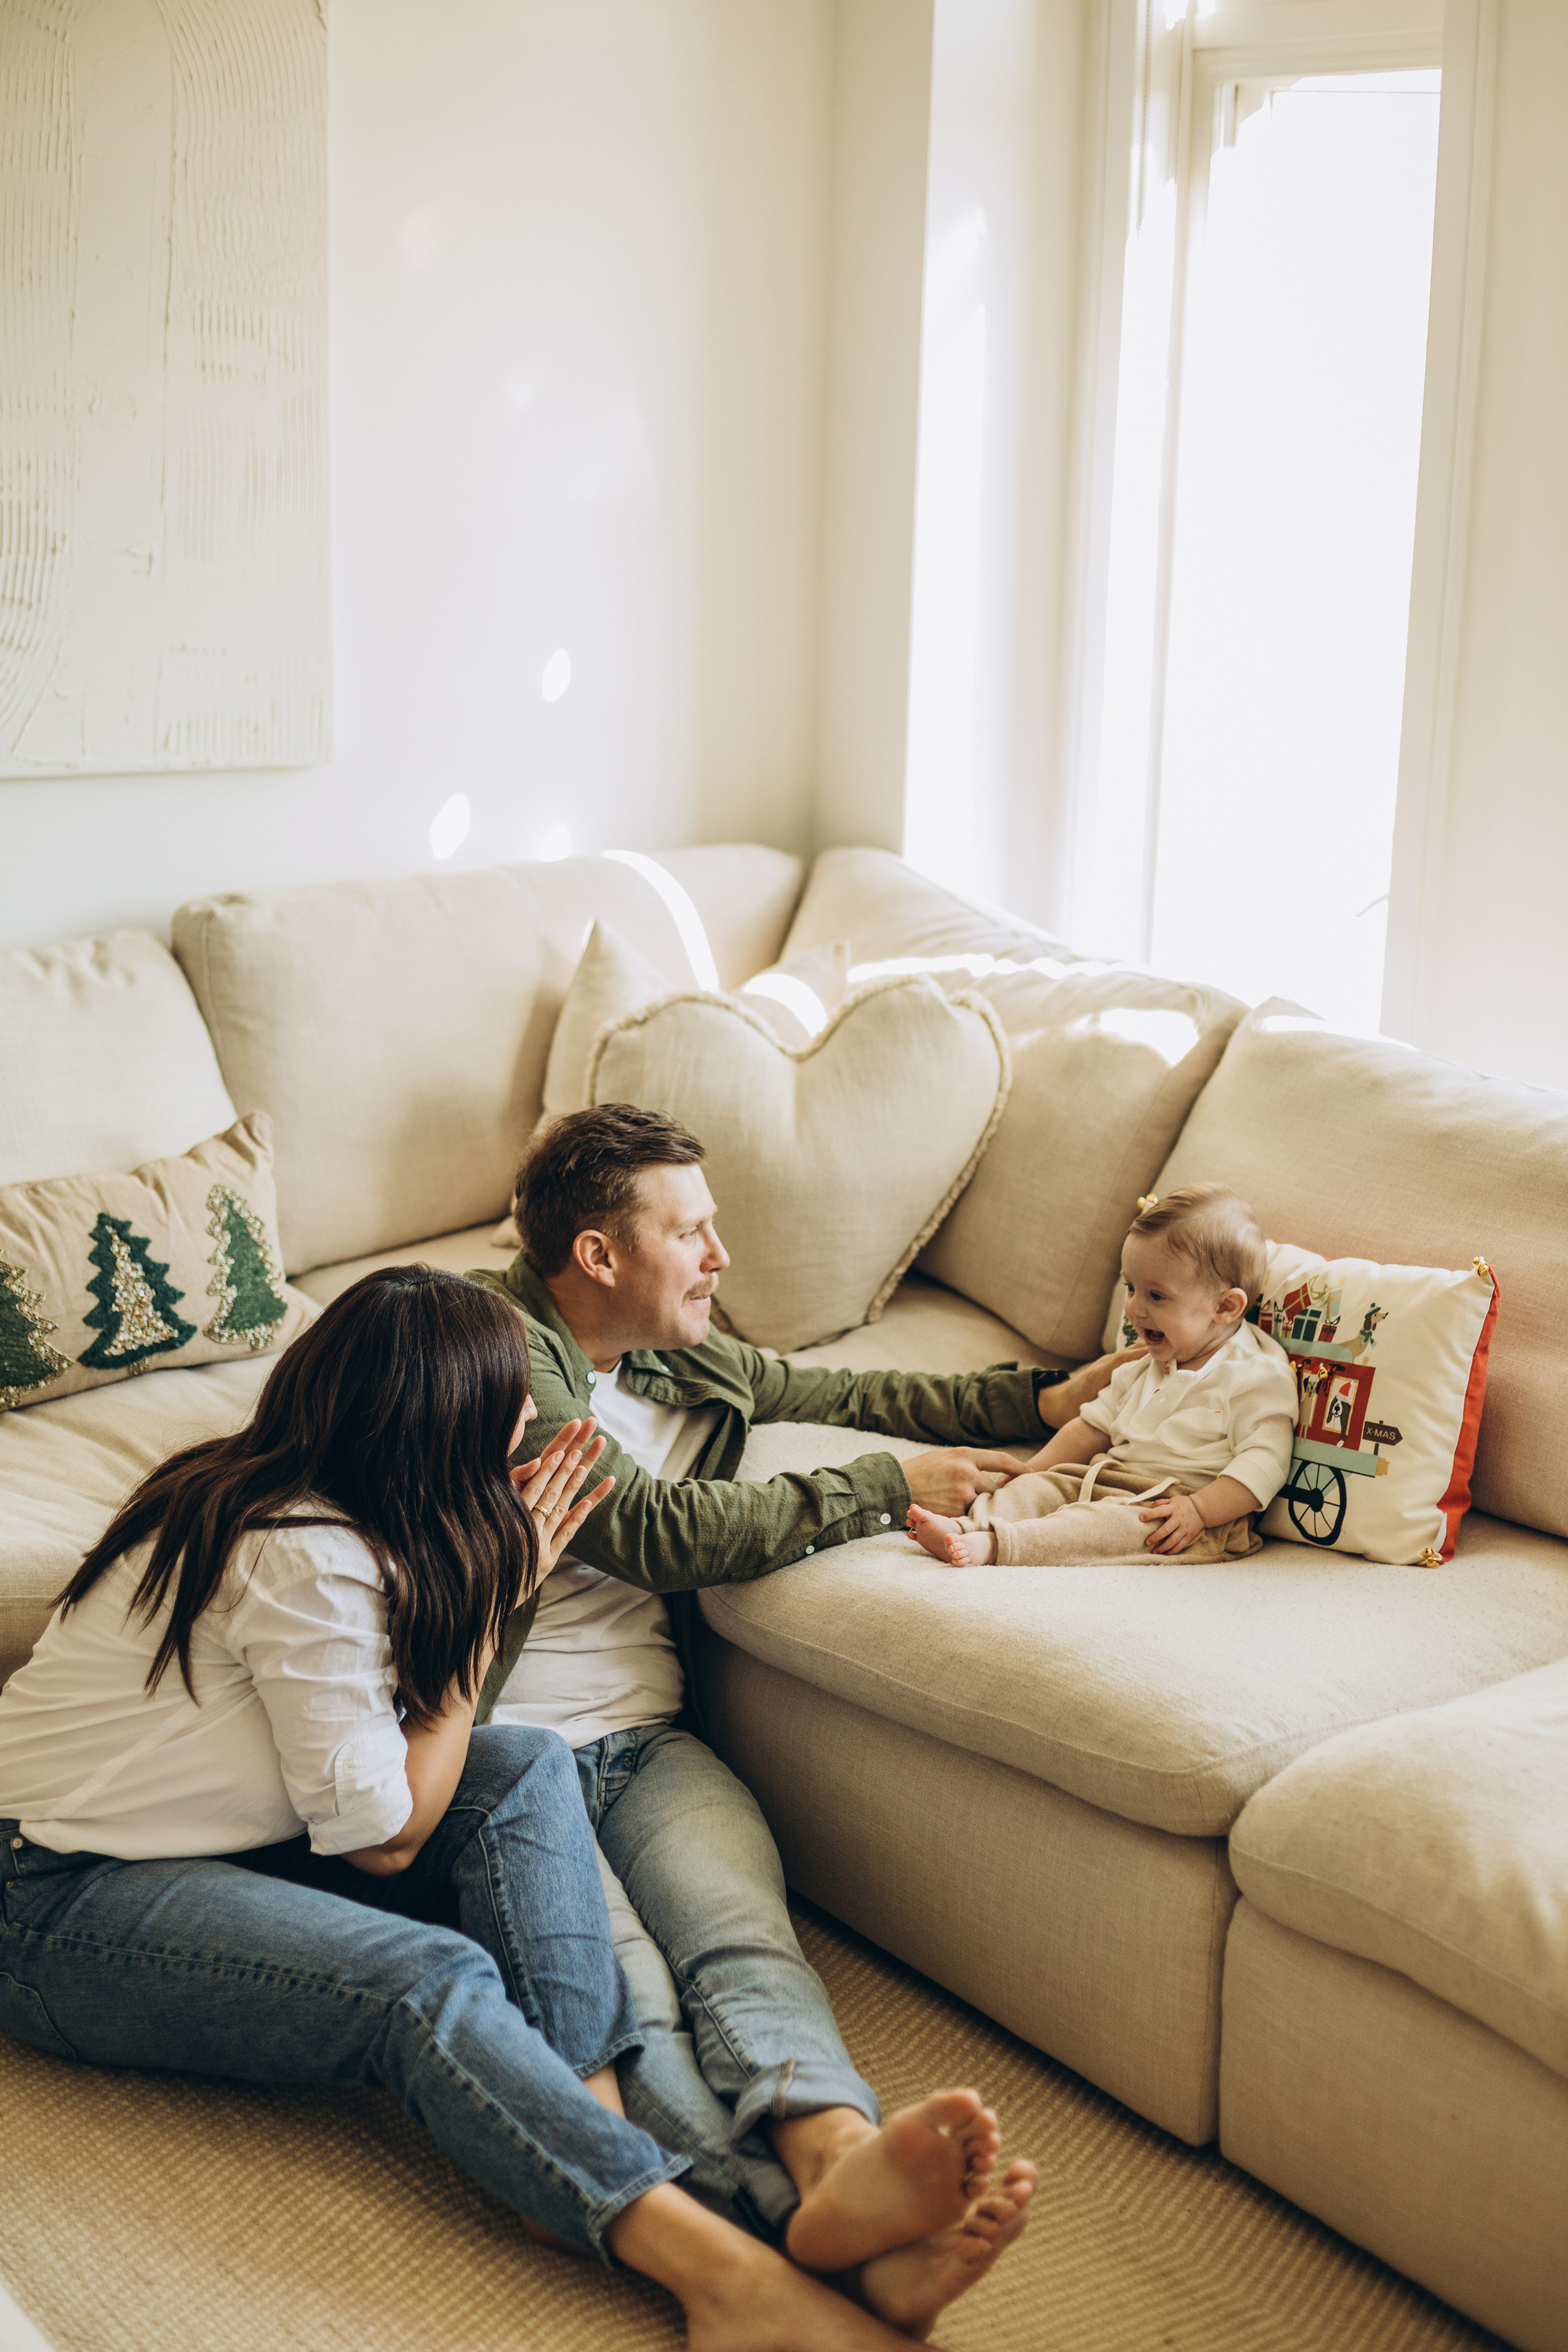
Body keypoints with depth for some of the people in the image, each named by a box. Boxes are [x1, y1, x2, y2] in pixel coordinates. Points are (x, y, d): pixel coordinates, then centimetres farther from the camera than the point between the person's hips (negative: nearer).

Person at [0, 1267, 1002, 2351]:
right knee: (431, 1981, -33)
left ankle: (590, 2160, -25)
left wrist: (498, 1560, 2)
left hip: (225, 1839, 9)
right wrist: (489, 1601, -12)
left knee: (527, 1766, -12)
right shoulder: (308, 1560, -24)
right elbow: (385, 1839, -17)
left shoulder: (272, 1492, 5)